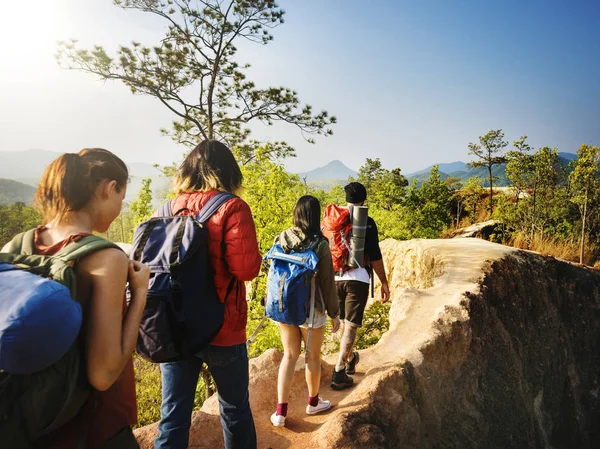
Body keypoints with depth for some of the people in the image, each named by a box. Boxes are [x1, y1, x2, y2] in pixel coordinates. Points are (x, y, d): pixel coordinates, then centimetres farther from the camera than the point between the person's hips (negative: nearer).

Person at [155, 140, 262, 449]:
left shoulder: (169, 209, 1)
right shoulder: (231, 208, -13)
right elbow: (246, 268, -20)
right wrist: (254, 256, 0)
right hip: (221, 330, -4)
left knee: (173, 415, 14)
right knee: (235, 410, 17)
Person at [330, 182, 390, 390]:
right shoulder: (367, 222, -8)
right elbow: (375, 256, -10)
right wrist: (384, 282, -1)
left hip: (335, 278, 5)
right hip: (357, 279, -5)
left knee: (344, 322, 21)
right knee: (351, 326, 0)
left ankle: (349, 359, 40)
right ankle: (339, 372, -4)